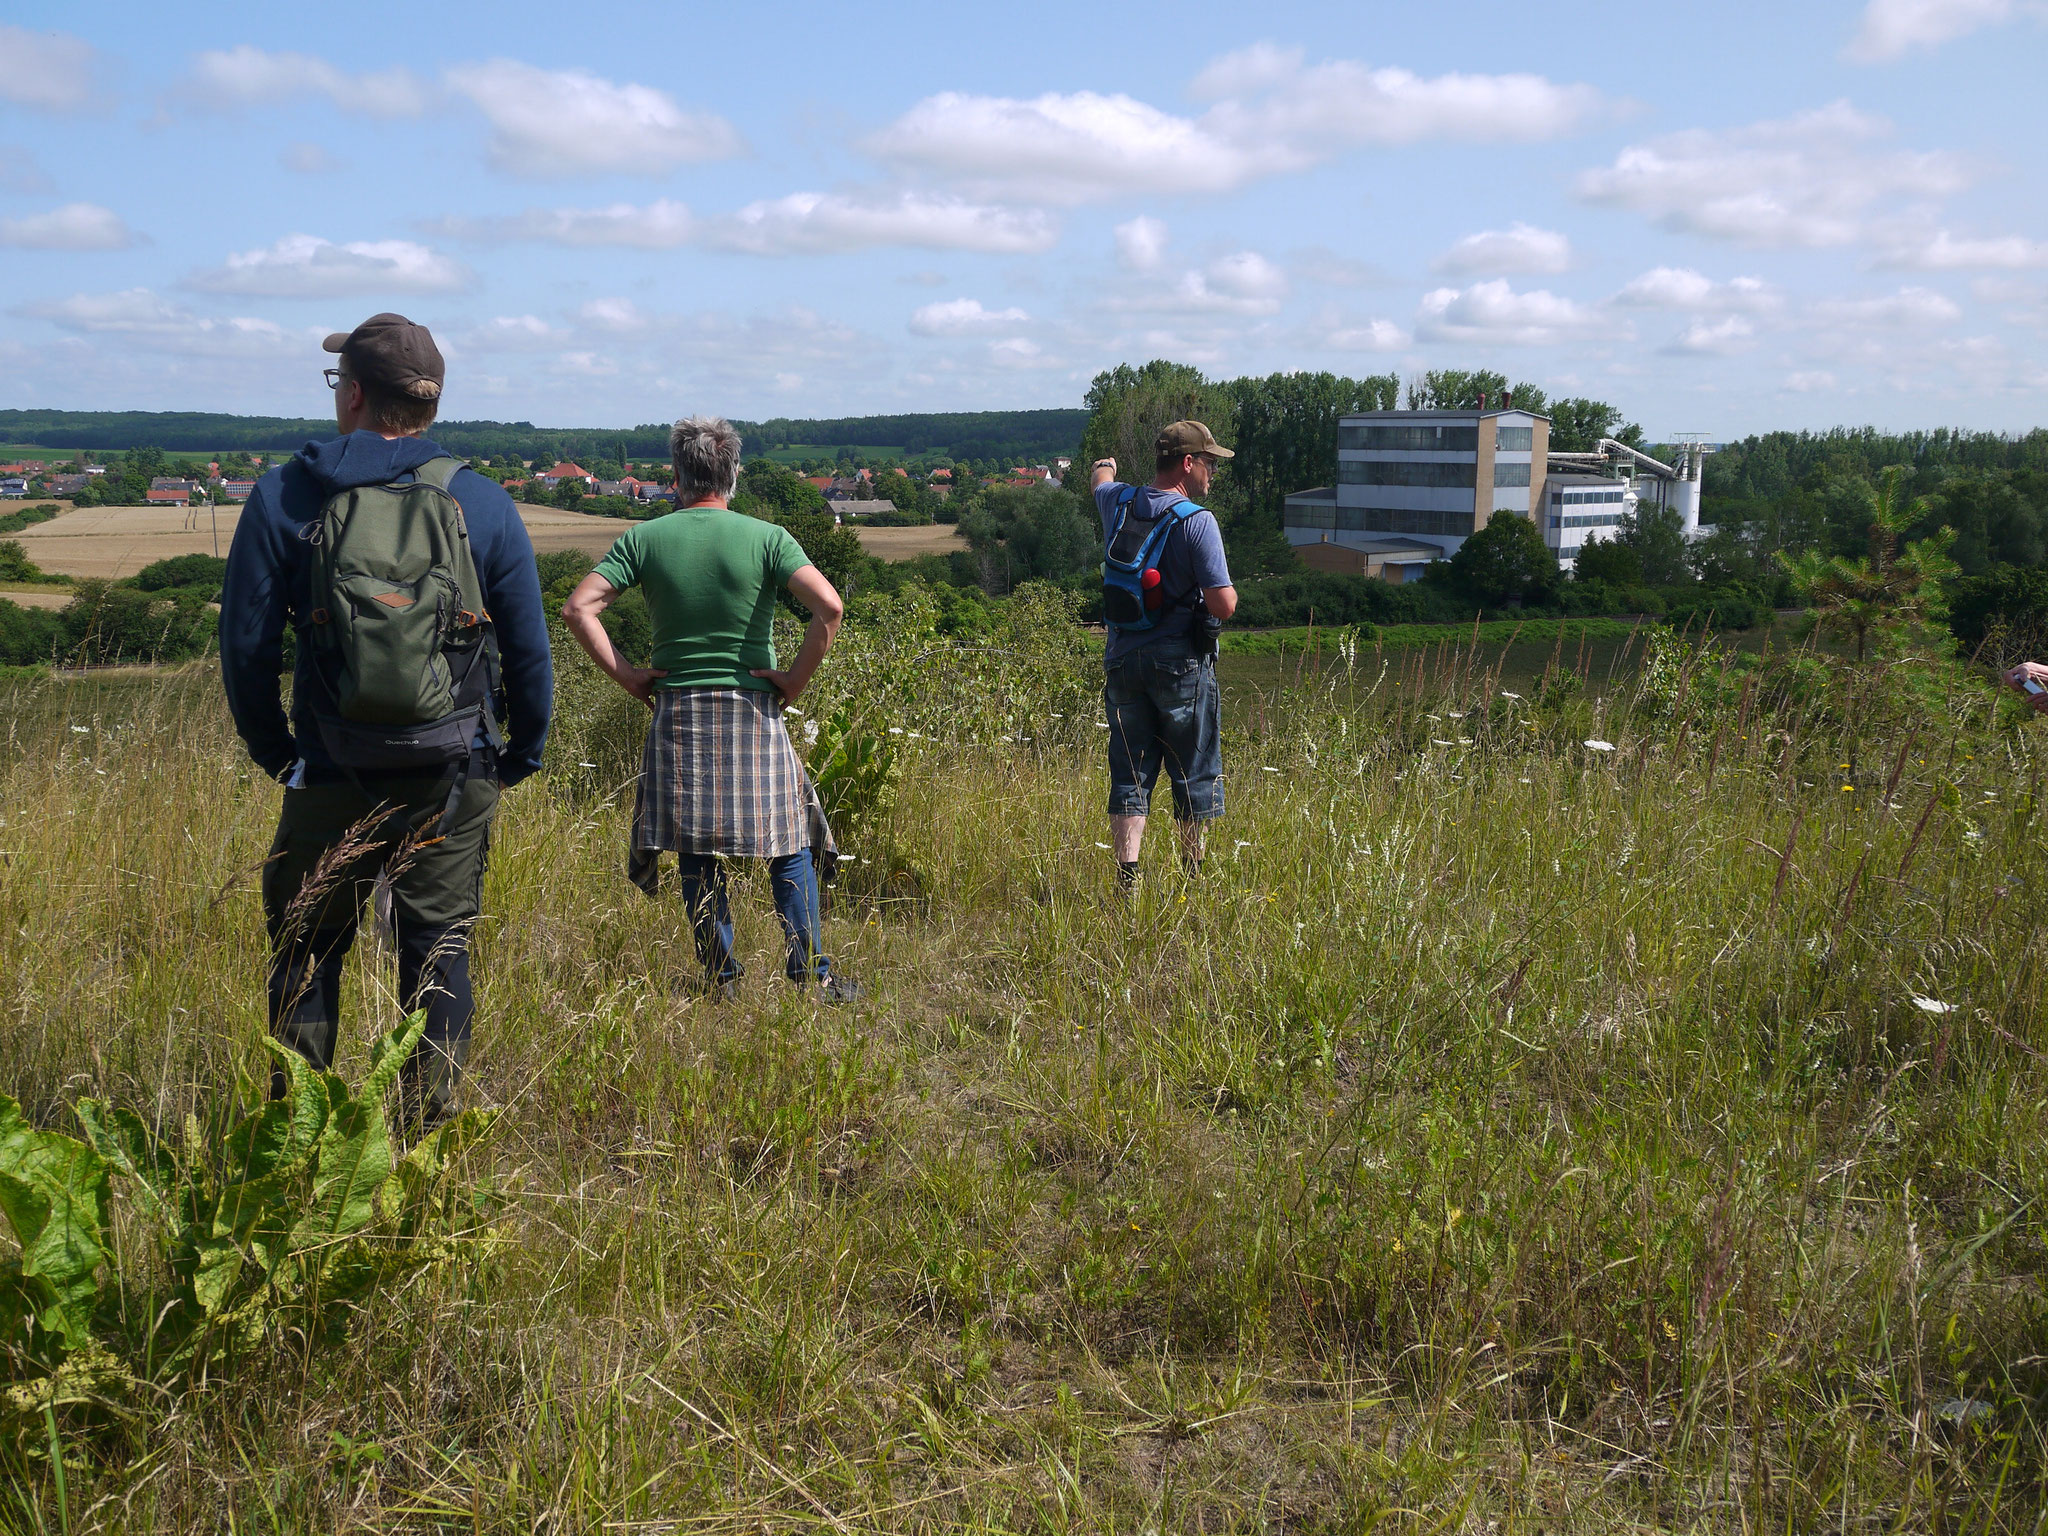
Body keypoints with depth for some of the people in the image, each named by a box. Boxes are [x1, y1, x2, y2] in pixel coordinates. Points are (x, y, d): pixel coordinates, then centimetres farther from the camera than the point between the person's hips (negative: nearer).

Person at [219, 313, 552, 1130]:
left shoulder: (283, 497, -3)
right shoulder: (483, 504, -1)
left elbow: (246, 643, -1)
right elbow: (529, 651, 1)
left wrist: (272, 749, 12)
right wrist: (520, 756, 13)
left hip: (330, 782, 0)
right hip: (454, 782, 1)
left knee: (306, 954, 13)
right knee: (439, 951, 8)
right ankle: (429, 1139, 12)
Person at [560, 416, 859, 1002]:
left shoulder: (645, 538, 1)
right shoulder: (766, 537, -4)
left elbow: (579, 608, -5)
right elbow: (828, 607, -17)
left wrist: (625, 675, 1)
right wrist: (797, 677, -7)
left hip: (677, 713, 2)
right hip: (754, 711, -2)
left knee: (697, 852, 11)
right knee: (789, 846, 9)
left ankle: (722, 977, 15)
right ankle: (811, 974, 10)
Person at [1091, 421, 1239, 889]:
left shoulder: (1119, 502, 5)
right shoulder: (1197, 521, -14)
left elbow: (1100, 479, 32)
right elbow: (1223, 605, -19)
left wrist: (1104, 468, 56)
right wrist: (1227, 592, 6)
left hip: (1122, 658, 5)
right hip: (1181, 662, -5)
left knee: (1130, 773, 7)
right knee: (1194, 775, 7)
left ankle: (1127, 877, 1)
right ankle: (1194, 880, 14)